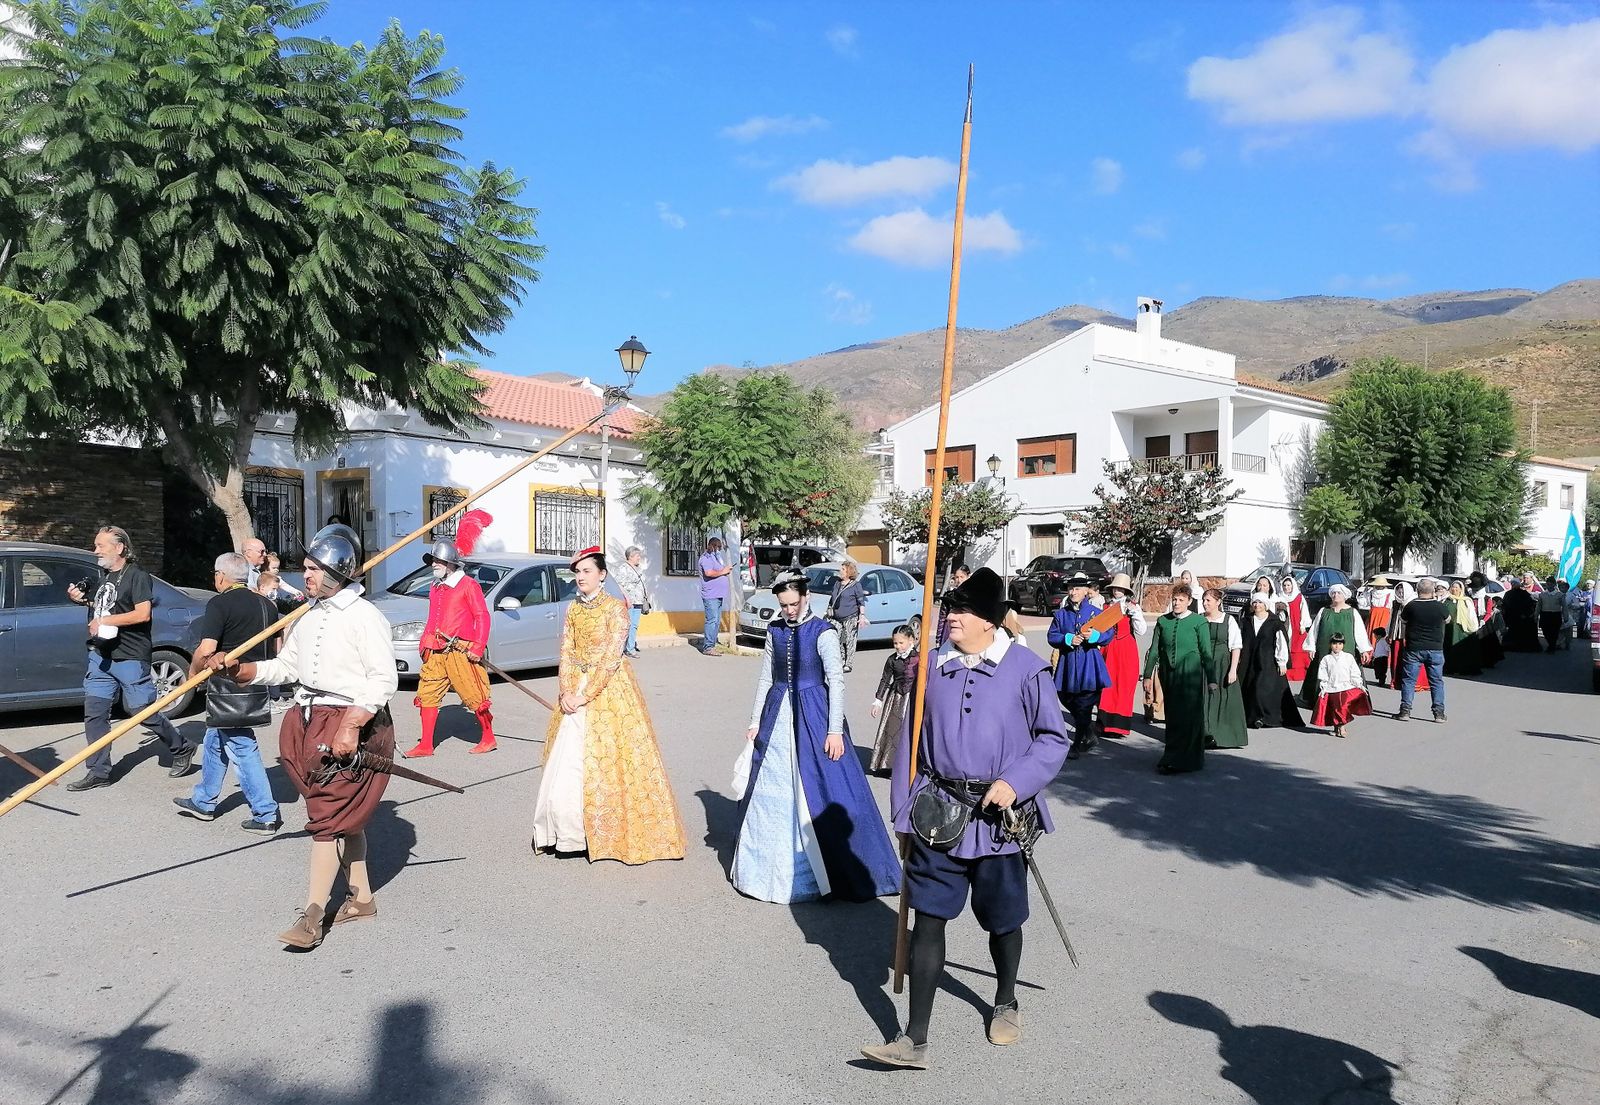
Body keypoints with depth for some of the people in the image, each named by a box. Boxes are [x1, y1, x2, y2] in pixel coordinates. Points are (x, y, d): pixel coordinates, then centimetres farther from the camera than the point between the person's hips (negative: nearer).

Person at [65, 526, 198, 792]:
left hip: (130, 659, -8)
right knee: (94, 712, 4)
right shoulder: (106, 576, 16)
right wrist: (83, 601, 11)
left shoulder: (137, 575, -10)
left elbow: (142, 613, -20)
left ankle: (181, 750, 16)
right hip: (101, 656, 8)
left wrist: (104, 620, -18)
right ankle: (98, 772, 9)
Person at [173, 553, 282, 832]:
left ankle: (266, 815, -2)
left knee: (242, 748, -3)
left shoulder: (220, 603, -13)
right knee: (214, 741, 23)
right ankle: (203, 802, 35)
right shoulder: (266, 605, 9)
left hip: (229, 689, -8)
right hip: (256, 685, 8)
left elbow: (206, 649, -22)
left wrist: (193, 672, -4)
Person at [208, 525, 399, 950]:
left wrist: (350, 727, -23)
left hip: (353, 724, -8)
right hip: (310, 721, 8)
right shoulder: (310, 617, 13)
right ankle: (361, 897, 27)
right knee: (344, 815, 15)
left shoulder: (364, 617, -14)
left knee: (330, 816, -7)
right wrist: (234, 668, 1)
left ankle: (313, 915, 0)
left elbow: (384, 679, -17)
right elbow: (285, 667, 15)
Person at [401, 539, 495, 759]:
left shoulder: (468, 585, -6)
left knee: (474, 696, -1)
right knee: (427, 695, 4)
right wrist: (424, 642, 13)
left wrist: (478, 648, -14)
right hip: (435, 652, 7)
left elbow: (482, 617, -8)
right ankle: (425, 745, 11)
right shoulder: (435, 588, 17)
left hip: (460, 652, -7)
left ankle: (488, 738, 15)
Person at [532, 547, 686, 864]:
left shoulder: (616, 607, -9)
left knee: (606, 759, -4)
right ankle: (570, 831, 16)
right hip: (575, 691, 5)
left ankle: (609, 832, 9)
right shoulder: (573, 609, 9)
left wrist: (585, 695, -17)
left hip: (608, 690, -5)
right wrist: (566, 692, -8)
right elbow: (566, 652, 6)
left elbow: (611, 656, -15)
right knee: (567, 762, 5)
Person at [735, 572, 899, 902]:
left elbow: (836, 681, -13)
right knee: (769, 790, 11)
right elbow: (766, 679, 12)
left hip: (813, 717, -5)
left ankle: (844, 873, 10)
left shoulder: (823, 633, -10)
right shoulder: (775, 631, 6)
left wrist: (835, 730, -17)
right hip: (778, 715, 6)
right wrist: (755, 722, 11)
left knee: (821, 792, -4)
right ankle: (772, 862, 29)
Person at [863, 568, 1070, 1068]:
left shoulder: (1026, 669, -8)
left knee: (1001, 918, 15)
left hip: (998, 816, -2)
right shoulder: (933, 667, 2)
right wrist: (906, 813, 5)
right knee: (927, 918, 1)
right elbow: (911, 740, 6)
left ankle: (1006, 1004, 43)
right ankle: (915, 1040, 8)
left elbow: (1055, 738, -4)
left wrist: (1015, 782, -19)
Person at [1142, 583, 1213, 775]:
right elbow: (1154, 650, 10)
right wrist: (1147, 675, 7)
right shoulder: (1163, 621, 7)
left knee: (1188, 717, -6)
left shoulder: (1198, 622, -3)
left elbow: (1206, 652, -2)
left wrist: (1211, 679, -3)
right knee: (1173, 717, 9)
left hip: (1191, 675, -4)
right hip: (1169, 674, 4)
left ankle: (1175, 761, -4)